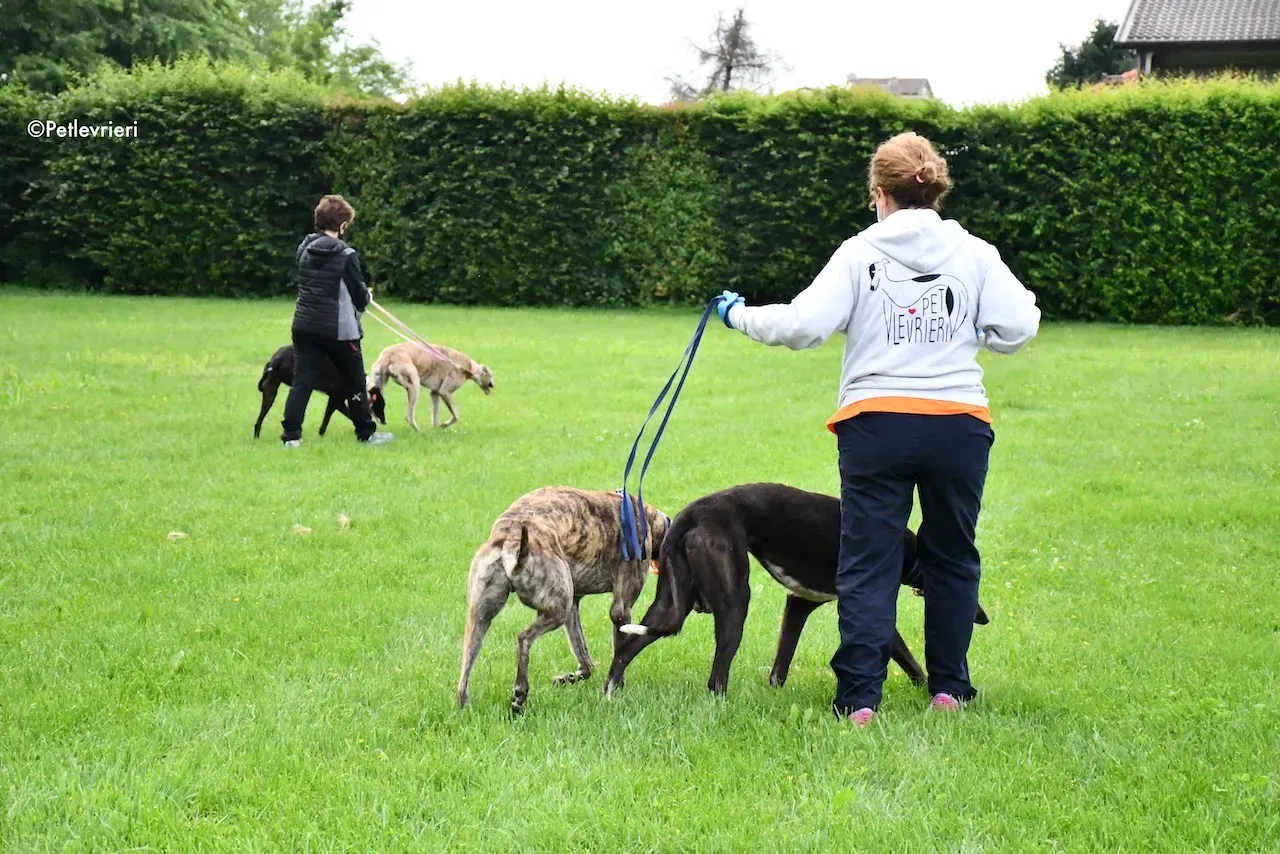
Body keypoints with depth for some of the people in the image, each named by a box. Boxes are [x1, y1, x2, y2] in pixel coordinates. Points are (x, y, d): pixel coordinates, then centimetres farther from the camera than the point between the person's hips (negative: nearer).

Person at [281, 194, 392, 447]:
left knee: (302, 380, 3)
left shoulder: (305, 249, 4)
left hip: (305, 326, 5)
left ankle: (291, 435, -5)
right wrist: (366, 297, 17)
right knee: (355, 383, 11)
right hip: (339, 329, -5)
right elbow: (360, 296, -8)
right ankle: (366, 433, 22)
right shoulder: (346, 255, -14)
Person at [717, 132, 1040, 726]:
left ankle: (859, 698, -7)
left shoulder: (859, 253, -2)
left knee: (868, 563, 1)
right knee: (952, 558, 16)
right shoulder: (974, 254, 2)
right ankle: (948, 688, 21)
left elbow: (803, 325, -9)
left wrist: (739, 315, 6)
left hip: (876, 424, -2)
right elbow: (1018, 328, -3)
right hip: (959, 425, 2)